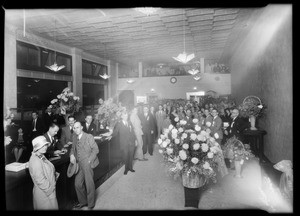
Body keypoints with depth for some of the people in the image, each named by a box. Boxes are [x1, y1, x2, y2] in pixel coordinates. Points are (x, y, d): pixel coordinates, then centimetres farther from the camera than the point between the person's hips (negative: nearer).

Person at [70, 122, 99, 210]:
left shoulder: (89, 137, -11)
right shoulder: (74, 137, 8)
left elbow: (95, 149, -11)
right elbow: (73, 148, 19)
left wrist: (89, 160, -18)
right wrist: (72, 155, -2)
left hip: (87, 164, -6)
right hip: (79, 165, 6)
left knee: (89, 185, 5)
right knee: (78, 184, 13)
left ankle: (91, 204, 25)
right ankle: (83, 202, 35)